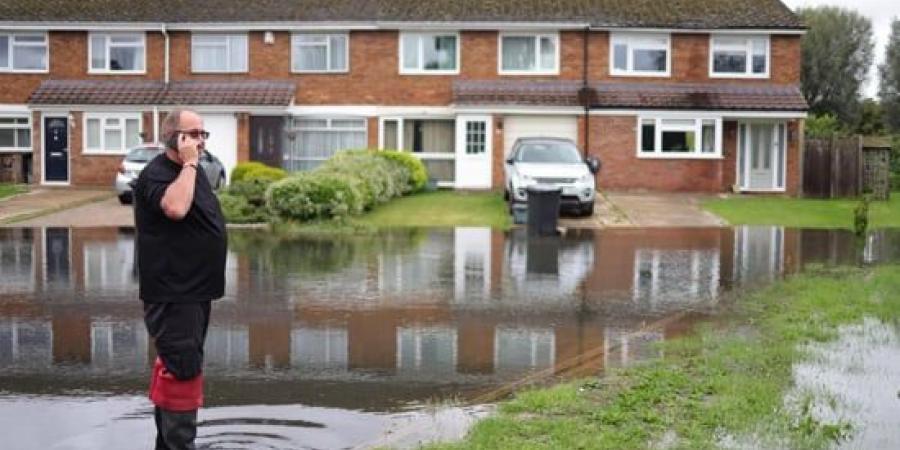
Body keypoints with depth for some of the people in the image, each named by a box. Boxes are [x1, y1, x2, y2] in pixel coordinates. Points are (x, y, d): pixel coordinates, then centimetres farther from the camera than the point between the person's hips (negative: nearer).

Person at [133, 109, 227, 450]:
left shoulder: (192, 172, 15)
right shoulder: (156, 174, -15)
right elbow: (175, 208, -35)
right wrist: (188, 164, -24)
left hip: (194, 290, 10)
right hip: (172, 293, -10)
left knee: (174, 367, 15)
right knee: (182, 369, -11)